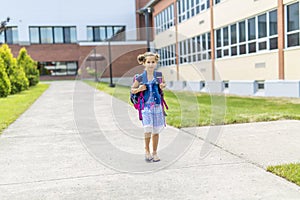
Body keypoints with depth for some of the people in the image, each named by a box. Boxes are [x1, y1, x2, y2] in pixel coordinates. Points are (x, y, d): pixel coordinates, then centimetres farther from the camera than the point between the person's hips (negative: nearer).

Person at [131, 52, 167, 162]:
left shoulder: (159, 75, 2)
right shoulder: (140, 78, -3)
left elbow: (163, 83, 22)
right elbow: (132, 90, 7)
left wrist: (163, 86, -1)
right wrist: (139, 89, -13)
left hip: (157, 105, 3)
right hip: (146, 106, -2)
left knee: (156, 131, 8)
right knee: (148, 129, -16)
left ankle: (154, 152, 24)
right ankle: (147, 150, 7)